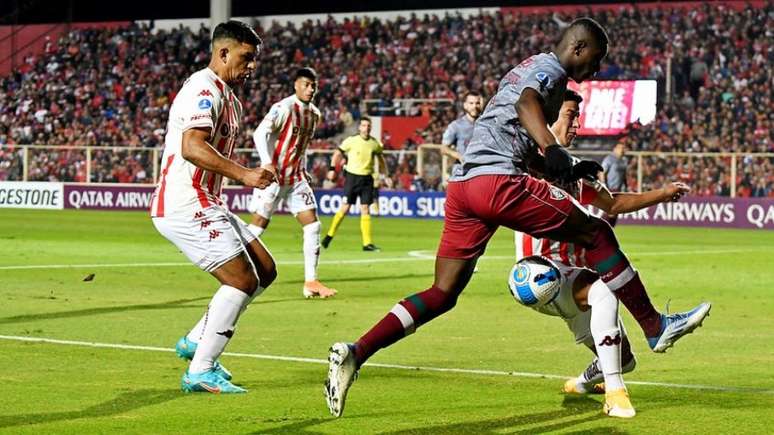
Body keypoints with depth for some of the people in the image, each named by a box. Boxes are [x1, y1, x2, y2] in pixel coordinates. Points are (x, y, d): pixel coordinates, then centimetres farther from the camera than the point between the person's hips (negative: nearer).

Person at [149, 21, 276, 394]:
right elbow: (192, 147, -29)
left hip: (205, 205, 11)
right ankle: (200, 371, -9)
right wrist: (243, 174, -34)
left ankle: (195, 342, 15)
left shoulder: (228, 96, 18)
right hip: (184, 206, -11)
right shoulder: (205, 90, -15)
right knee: (242, 279, -13)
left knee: (264, 271, 10)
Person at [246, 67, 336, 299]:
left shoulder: (314, 114, 10)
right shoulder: (284, 108, -14)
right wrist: (267, 163, -35)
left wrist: (303, 170, 17)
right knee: (259, 224, -5)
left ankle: (310, 282, -1)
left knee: (312, 225, -3)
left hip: (297, 177, 7)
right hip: (274, 175, -7)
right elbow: (260, 133, -23)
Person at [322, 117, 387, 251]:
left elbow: (381, 159, 19)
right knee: (345, 208, -4)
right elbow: (337, 153, 4)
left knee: (365, 209, -2)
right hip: (352, 176, -2)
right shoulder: (351, 141, -5)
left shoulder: (375, 143, 4)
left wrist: (385, 175, 14)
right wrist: (332, 169, -5)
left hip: (367, 178, 2)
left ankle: (367, 243, -3)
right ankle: (330, 234, 14)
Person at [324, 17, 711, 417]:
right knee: (595, 234, 2)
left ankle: (354, 354, -5)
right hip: (497, 181, -9)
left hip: (462, 186, 9)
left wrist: (569, 171, 40)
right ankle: (655, 328, 5)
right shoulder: (549, 67, 2)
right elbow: (526, 102, -22)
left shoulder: (529, 67, 31)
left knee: (442, 295, 6)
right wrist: (551, 148, -38)